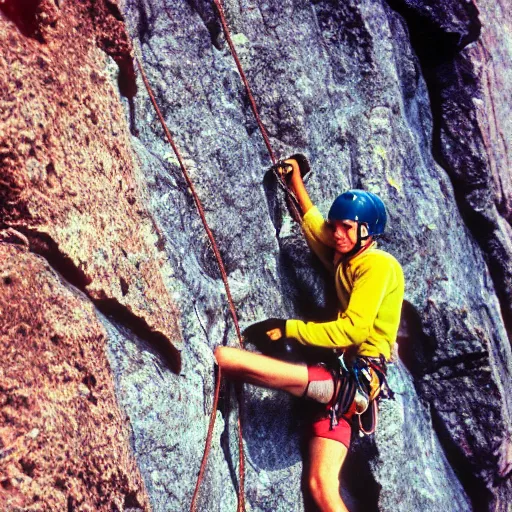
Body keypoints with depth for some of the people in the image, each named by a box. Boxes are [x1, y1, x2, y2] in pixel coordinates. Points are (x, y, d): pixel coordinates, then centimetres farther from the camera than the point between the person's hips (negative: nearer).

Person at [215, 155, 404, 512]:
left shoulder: (379, 264, -5)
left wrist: (288, 330, -13)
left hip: (354, 378, -8)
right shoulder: (345, 259, 19)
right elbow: (312, 222, 36)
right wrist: (295, 179, 40)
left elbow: (352, 330, -16)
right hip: (340, 379, 8)